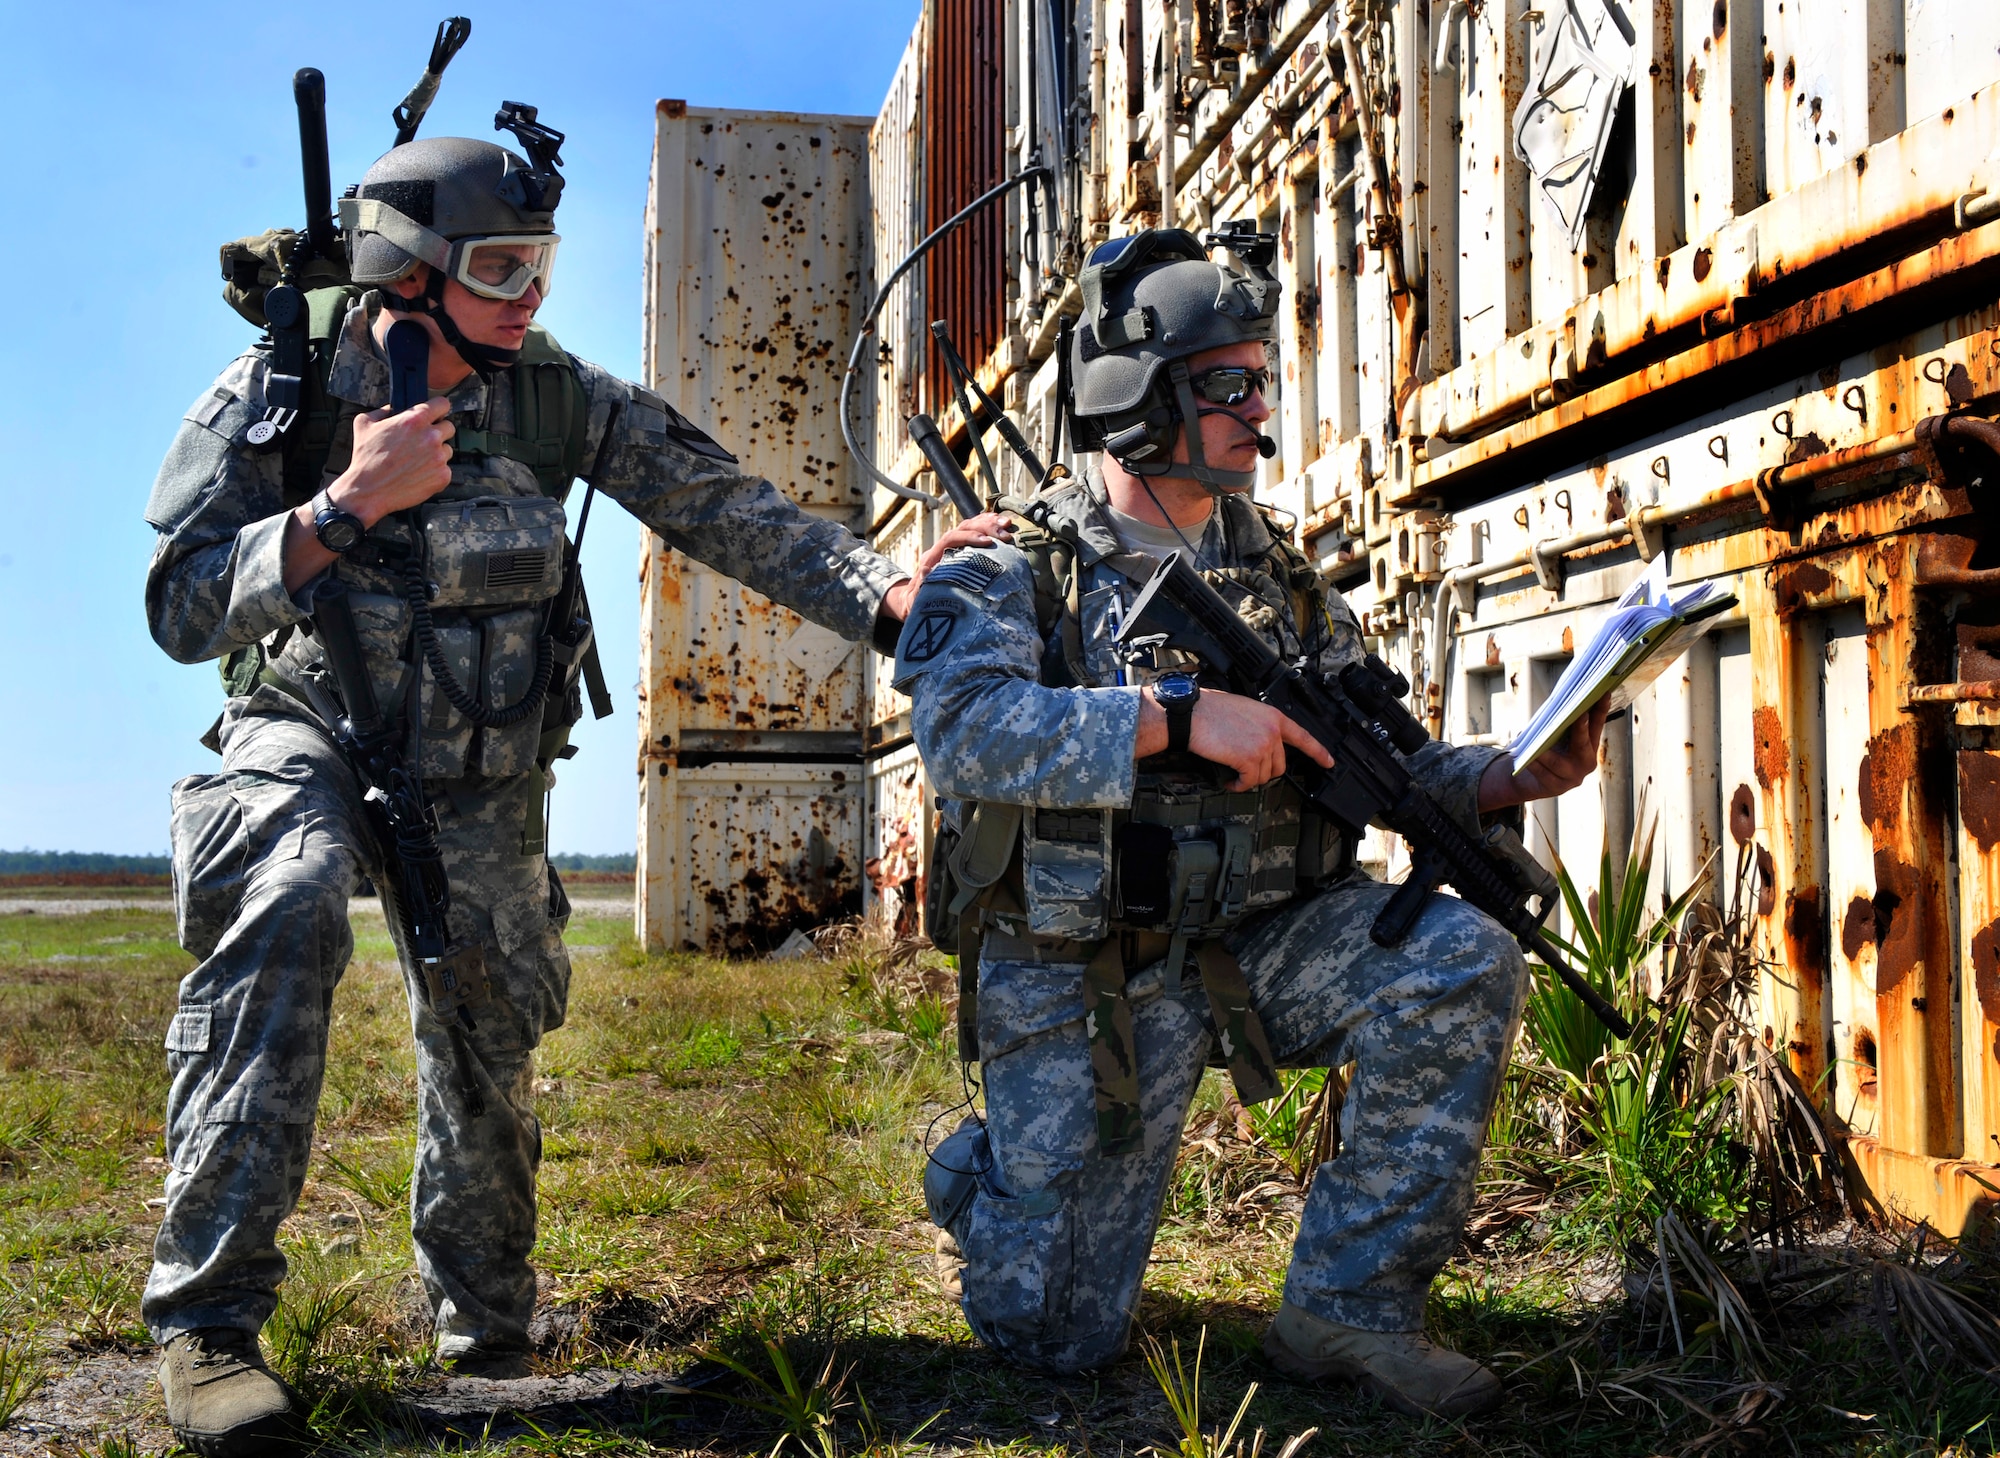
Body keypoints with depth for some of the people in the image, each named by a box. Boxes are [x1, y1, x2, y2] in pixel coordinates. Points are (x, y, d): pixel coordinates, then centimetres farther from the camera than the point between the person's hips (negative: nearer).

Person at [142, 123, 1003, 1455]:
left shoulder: (560, 395, -6)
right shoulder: (277, 392, -13)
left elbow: (724, 509, -10)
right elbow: (184, 610, -17)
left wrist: (883, 594, -24)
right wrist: (347, 504, -29)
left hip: (486, 776, 3)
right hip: (310, 736, -3)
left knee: (490, 1036, 5)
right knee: (286, 910, -33)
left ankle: (482, 1310, 32)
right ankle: (208, 1318, -27)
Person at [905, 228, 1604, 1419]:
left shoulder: (1280, 574, 10)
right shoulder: (1015, 572, -7)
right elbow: (963, 726, -27)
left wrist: (1509, 779, -9)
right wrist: (1179, 715, -32)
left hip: (1261, 937, 4)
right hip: (1085, 972, -4)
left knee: (1465, 963, -23)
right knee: (1060, 1335, -4)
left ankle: (1350, 1300, -9)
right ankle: (982, 1177, 32)